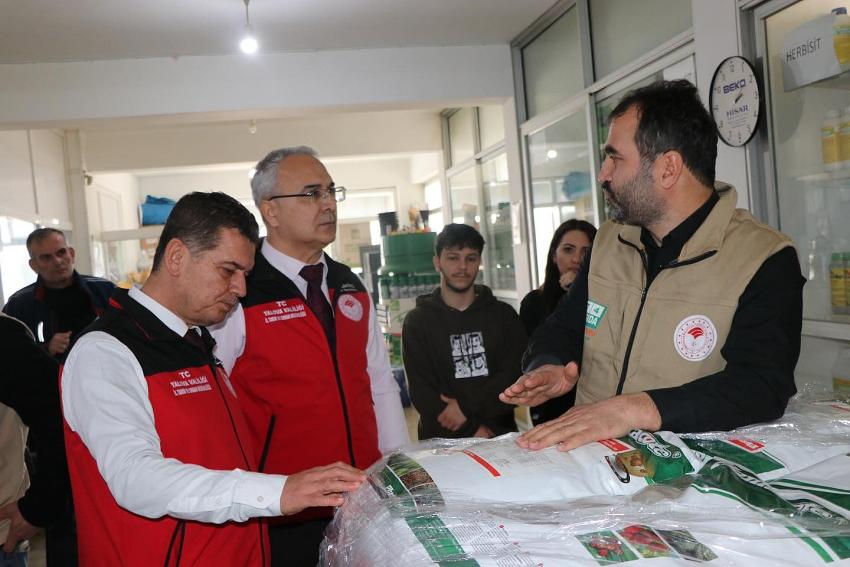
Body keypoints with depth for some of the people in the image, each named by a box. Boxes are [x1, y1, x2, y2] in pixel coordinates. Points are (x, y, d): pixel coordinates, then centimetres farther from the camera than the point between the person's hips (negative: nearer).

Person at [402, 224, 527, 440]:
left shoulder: (503, 315, 9)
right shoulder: (418, 321, 4)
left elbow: (515, 375, -2)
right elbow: (421, 392, -5)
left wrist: (467, 406, -13)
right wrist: (472, 429, -13)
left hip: (501, 436, 1)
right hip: (443, 442, -1)